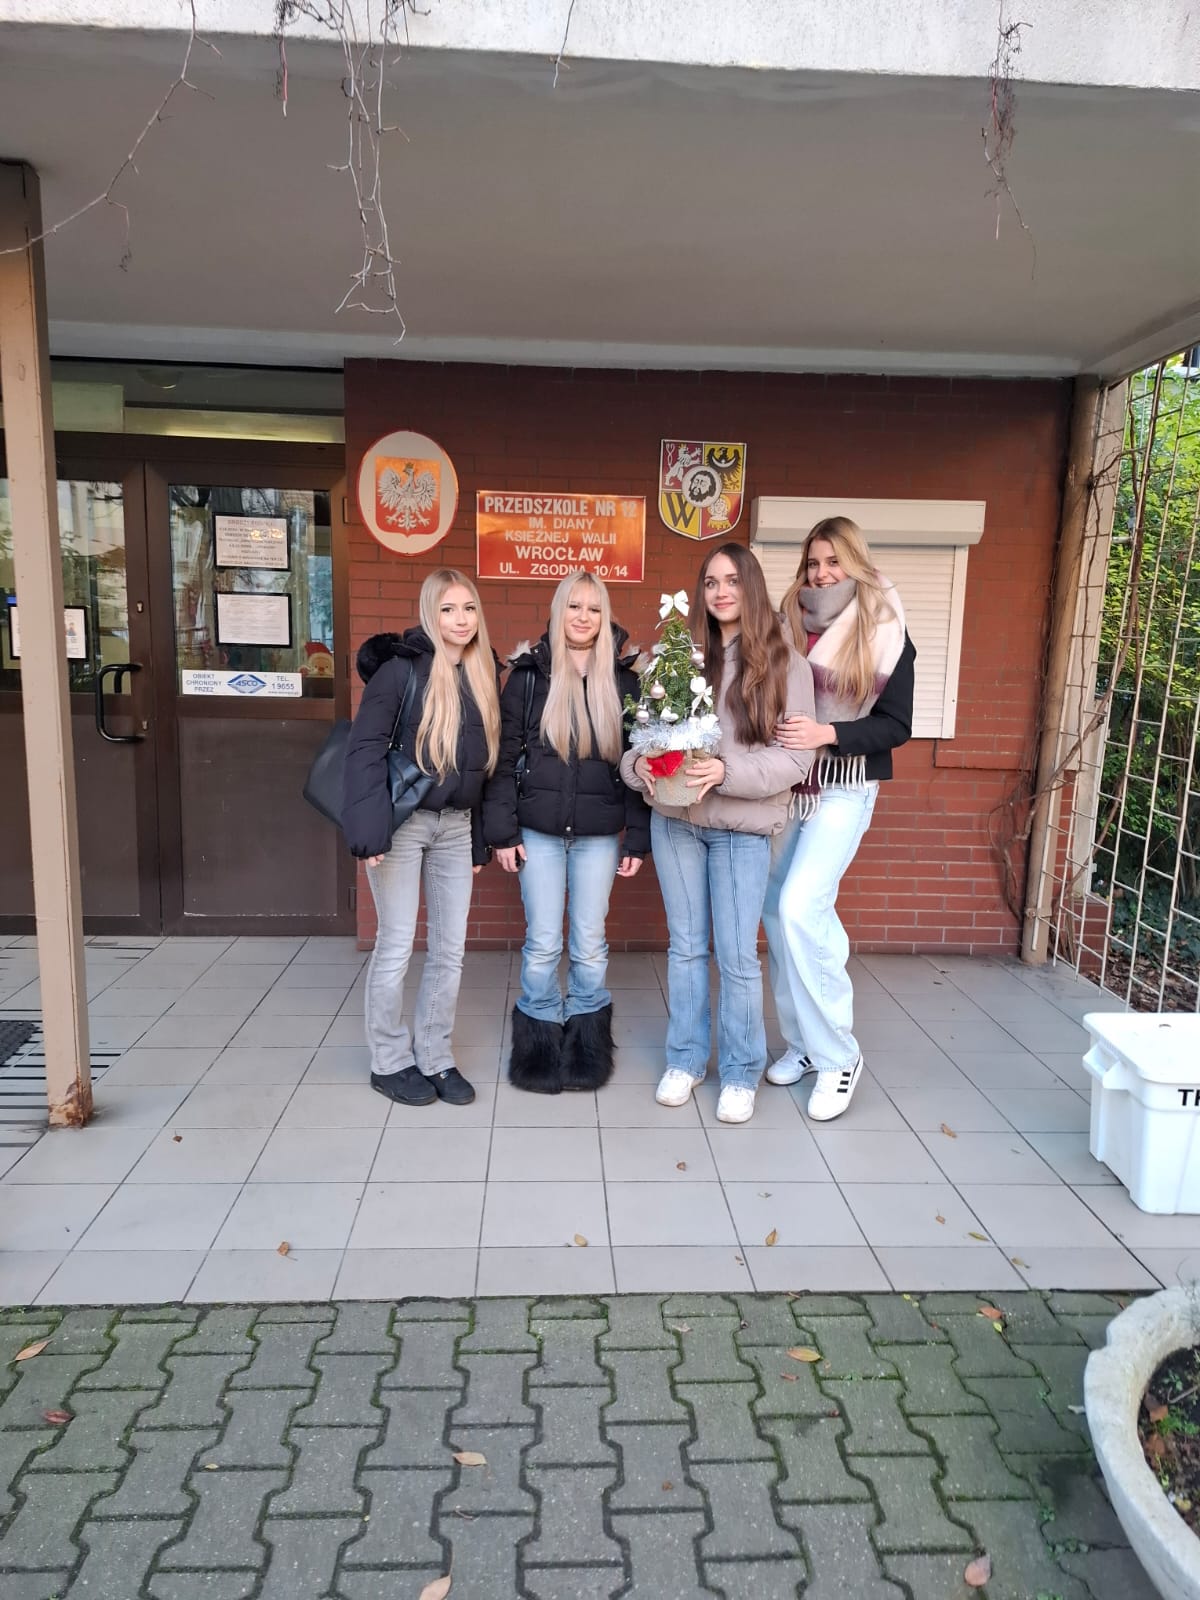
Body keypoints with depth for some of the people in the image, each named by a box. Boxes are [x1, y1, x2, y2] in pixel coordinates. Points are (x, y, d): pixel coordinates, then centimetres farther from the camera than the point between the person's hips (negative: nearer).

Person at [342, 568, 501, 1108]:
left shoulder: (483, 675, 8)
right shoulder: (402, 667, -10)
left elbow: (487, 760, 12)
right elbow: (365, 747, -14)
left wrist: (480, 839, 11)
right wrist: (369, 827, -21)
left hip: (455, 825, 6)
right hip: (404, 821, -5)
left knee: (449, 948, 9)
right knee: (396, 946, 3)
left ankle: (435, 1057, 24)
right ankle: (390, 1061, 20)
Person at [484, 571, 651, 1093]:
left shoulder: (622, 679, 4)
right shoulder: (528, 674, 0)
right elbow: (505, 756, -1)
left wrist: (638, 837, 0)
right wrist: (501, 830, -7)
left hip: (598, 834, 1)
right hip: (538, 830, -1)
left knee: (589, 943, 8)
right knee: (542, 943, 4)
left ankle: (585, 1042, 25)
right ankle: (539, 1041, 21)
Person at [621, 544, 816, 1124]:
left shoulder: (784, 663, -5)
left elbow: (797, 756, -10)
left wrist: (728, 771, -23)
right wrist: (639, 762, -17)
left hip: (743, 828, -3)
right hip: (674, 820, 3)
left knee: (737, 956, 3)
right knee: (685, 946, 14)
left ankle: (741, 1072, 22)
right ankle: (685, 1059, 30)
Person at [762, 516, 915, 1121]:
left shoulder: (886, 633, -3)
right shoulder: (788, 626, 6)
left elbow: (896, 725, -7)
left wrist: (827, 733, -21)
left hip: (844, 789, -5)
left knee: (800, 908, -17)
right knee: (778, 911, 6)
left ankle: (837, 1054, -1)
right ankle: (803, 1041, 23)